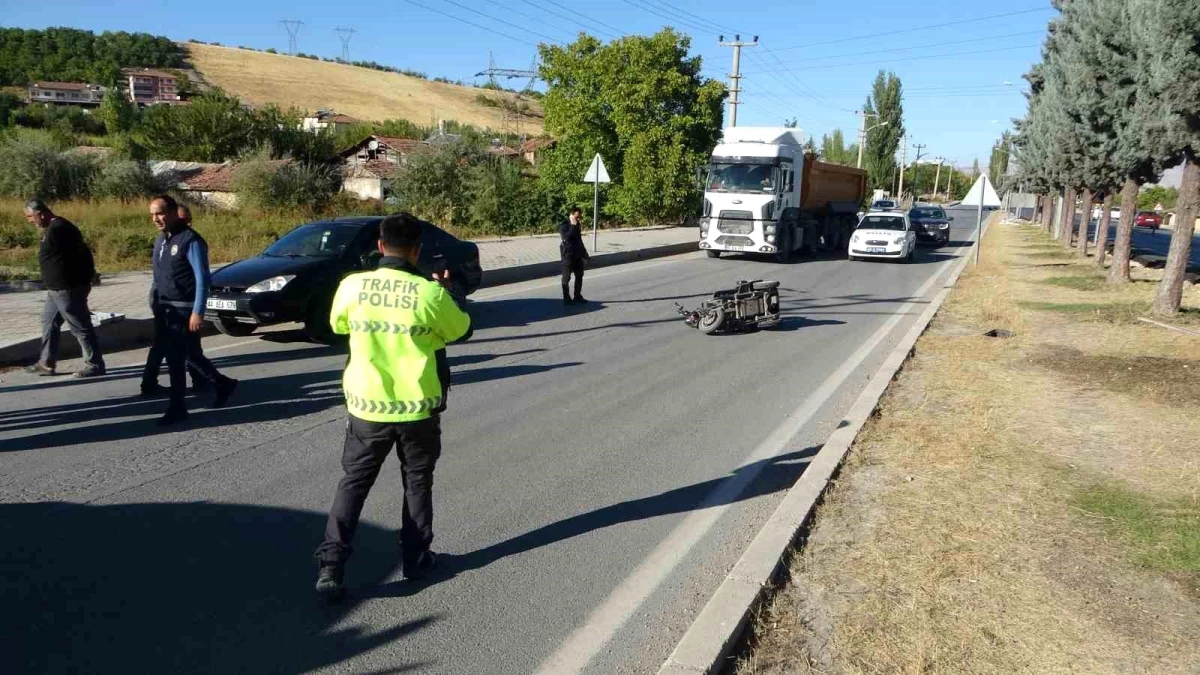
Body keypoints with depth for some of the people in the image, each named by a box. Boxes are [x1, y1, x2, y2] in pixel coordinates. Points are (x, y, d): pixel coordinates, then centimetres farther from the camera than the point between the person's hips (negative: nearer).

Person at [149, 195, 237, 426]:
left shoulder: (190, 240, -14)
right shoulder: (160, 240, 11)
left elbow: (202, 279, -18)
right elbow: (159, 277, 18)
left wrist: (198, 312, -21)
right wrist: (155, 301, 14)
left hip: (183, 309, -8)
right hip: (165, 309, 8)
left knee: (175, 359, -5)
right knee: (189, 354, 16)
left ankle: (177, 408, 6)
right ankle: (222, 383, 32)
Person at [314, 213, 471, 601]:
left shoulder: (352, 286, -8)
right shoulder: (430, 293, -14)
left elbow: (338, 326, 13)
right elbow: (461, 331, 4)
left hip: (367, 405, 1)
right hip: (418, 407, -1)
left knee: (354, 483, 13)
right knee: (417, 483, 17)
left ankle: (330, 565, 5)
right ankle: (416, 559, 26)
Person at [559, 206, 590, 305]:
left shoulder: (576, 225, 12)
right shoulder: (564, 225, -11)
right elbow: (567, 237, -28)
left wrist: (585, 254, 22)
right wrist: (573, 226, -26)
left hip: (578, 255, 8)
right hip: (568, 255, -8)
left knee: (579, 275, 12)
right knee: (566, 277, 1)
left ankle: (578, 296, 22)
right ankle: (566, 298, 8)